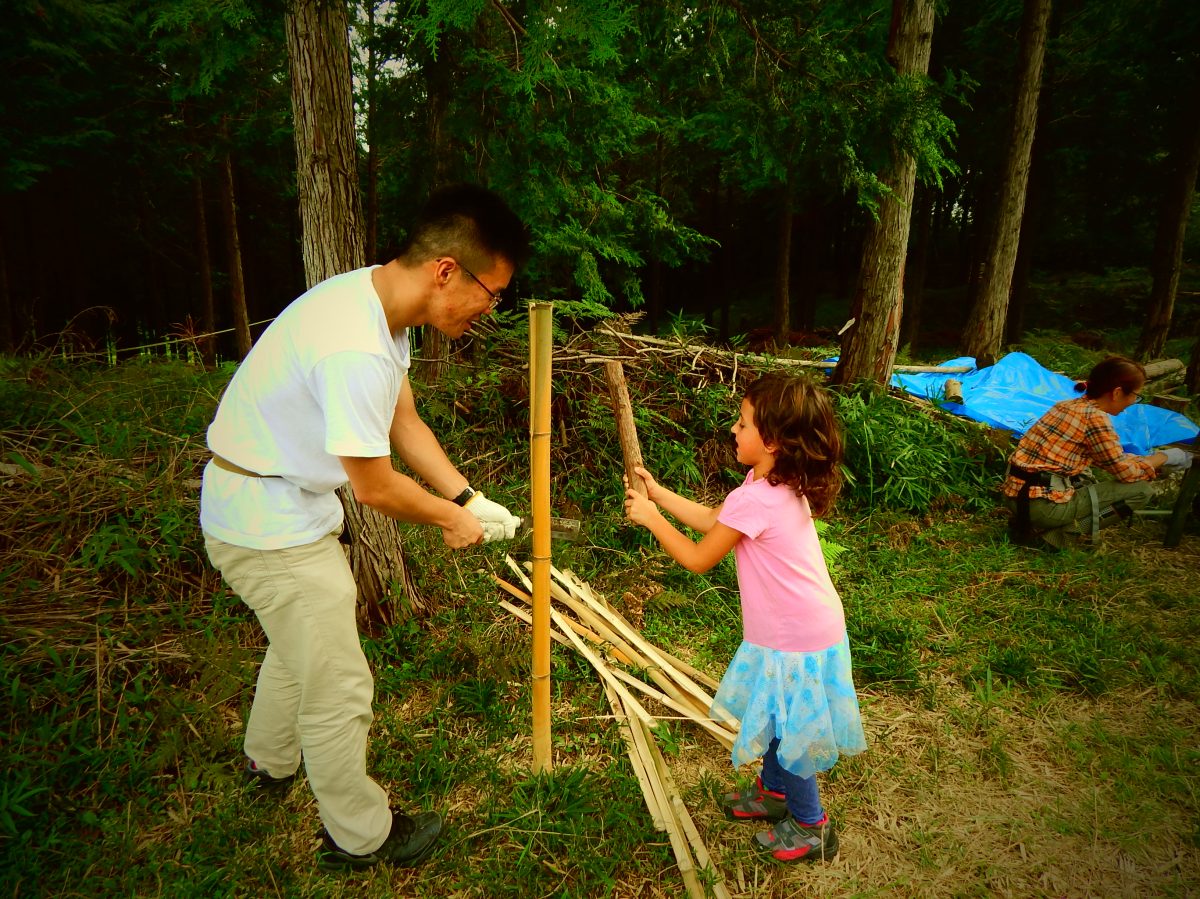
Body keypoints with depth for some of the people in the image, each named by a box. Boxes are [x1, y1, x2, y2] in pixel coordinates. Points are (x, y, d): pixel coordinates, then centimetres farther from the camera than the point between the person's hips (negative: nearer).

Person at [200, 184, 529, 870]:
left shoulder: (381, 301, -3)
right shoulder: (355, 350, -35)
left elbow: (405, 422, 5)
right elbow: (375, 486, -24)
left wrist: (469, 499, 1)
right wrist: (452, 519, -7)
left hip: (288, 499, 10)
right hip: (271, 525, -10)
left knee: (300, 642, 31)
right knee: (338, 686, 5)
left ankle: (270, 761, 58)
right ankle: (362, 837, 29)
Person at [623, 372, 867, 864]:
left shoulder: (753, 499, -30)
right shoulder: (782, 484, -1)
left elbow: (698, 558, -16)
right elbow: (713, 519, 11)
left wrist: (651, 518, -5)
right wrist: (659, 493, 10)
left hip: (797, 642, -9)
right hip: (798, 628, 9)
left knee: (786, 735, 11)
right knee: (773, 722, 26)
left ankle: (811, 828, 32)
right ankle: (774, 792, 48)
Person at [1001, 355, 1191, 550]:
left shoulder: (1068, 405, 13)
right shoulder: (1095, 417, -11)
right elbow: (1126, 472, -1)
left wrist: (1147, 460, 28)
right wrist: (1164, 458, 14)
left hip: (1013, 494, 8)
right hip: (1042, 505, -8)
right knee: (1140, 490, 4)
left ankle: (1029, 525, 14)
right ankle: (1055, 535, -4)